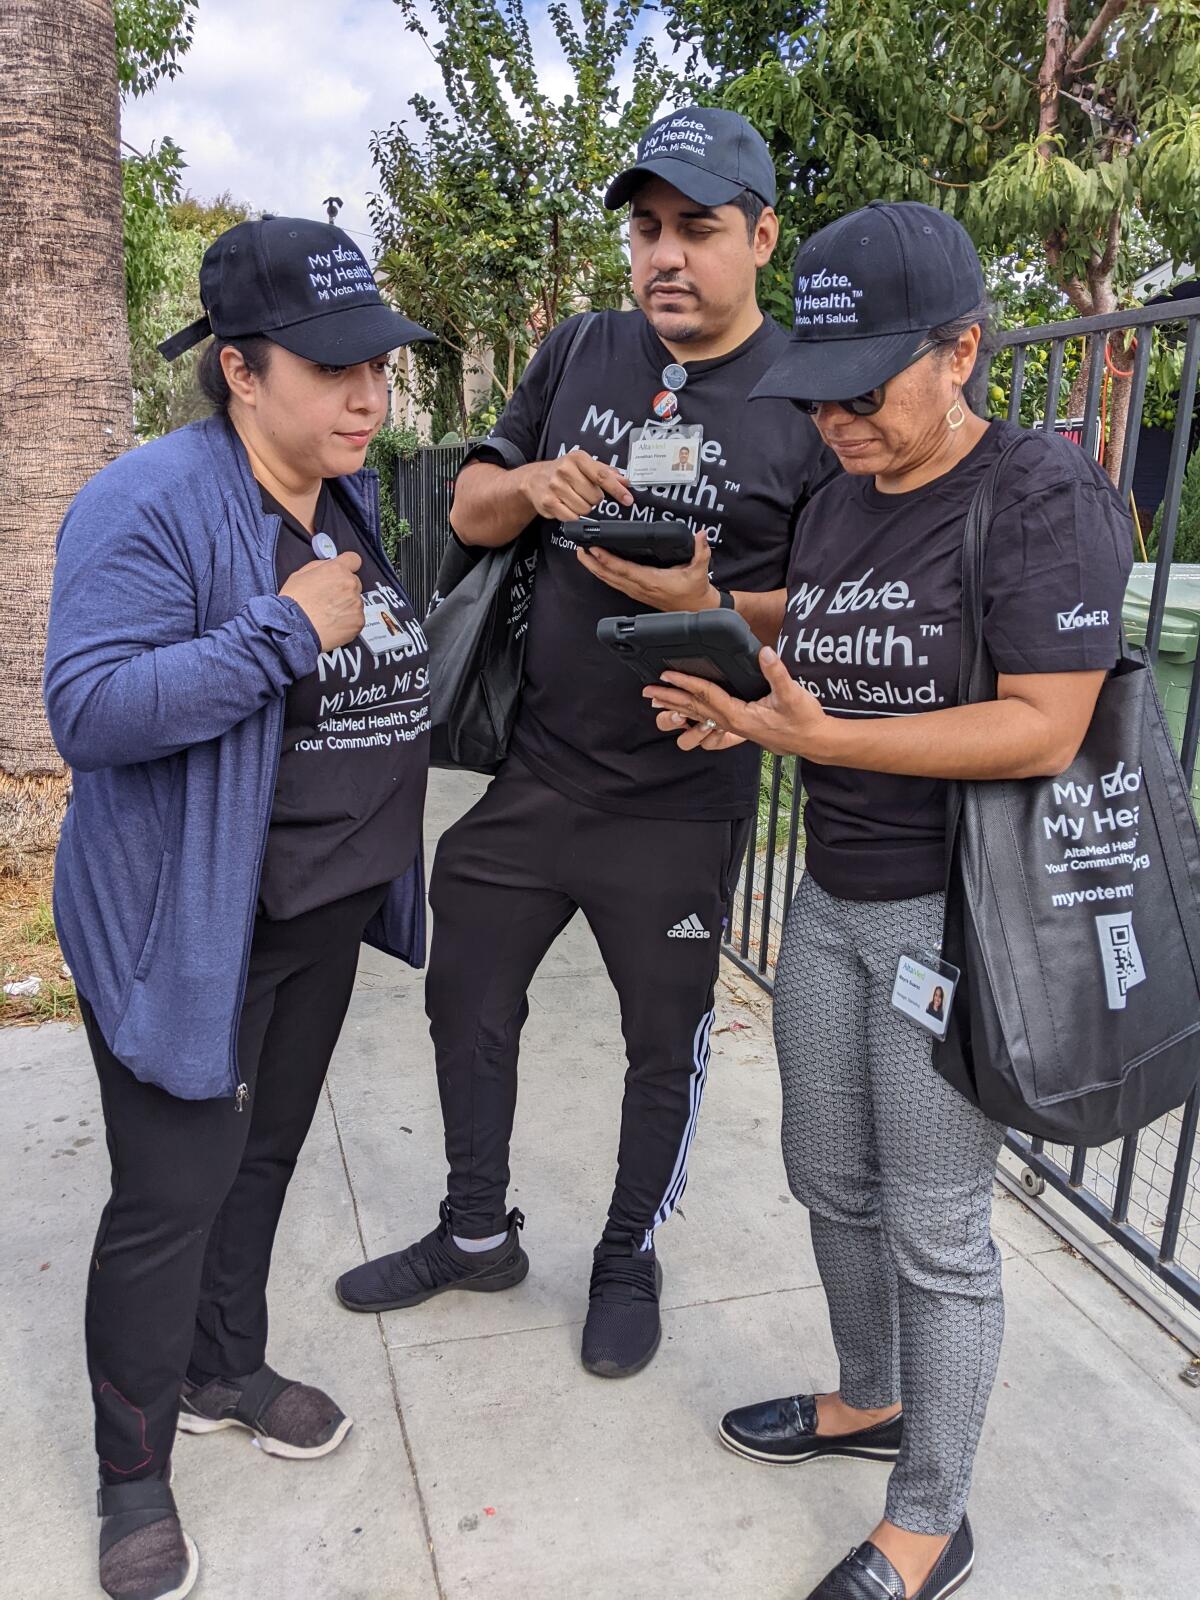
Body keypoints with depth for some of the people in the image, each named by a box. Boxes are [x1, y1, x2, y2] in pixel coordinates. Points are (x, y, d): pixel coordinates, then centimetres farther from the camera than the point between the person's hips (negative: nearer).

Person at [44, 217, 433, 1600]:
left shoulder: (360, 502, 8)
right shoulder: (155, 503, -18)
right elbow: (89, 709, -27)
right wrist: (287, 631, -28)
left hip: (323, 910, 8)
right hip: (189, 924, -7)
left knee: (263, 1157, 21)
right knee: (174, 1196, 4)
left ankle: (226, 1372, 45)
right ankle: (133, 1473, 28)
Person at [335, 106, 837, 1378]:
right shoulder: (580, 352, 4)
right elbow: (470, 511, 9)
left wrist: (709, 606, -24)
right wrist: (528, 486, -14)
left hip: (679, 798, -4)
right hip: (529, 768, 5)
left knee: (665, 1045, 14)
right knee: (465, 1004, 16)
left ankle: (630, 1258, 40)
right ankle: (476, 1235, 41)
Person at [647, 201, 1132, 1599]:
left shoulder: (1044, 498, -15)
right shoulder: (835, 501, 9)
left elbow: (1040, 732, -23)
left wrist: (820, 737, -27)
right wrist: (745, 710, -2)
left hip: (956, 918, -7)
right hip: (831, 900, 8)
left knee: (935, 1228, 5)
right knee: (831, 1182, 20)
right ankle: (868, 1399, 45)